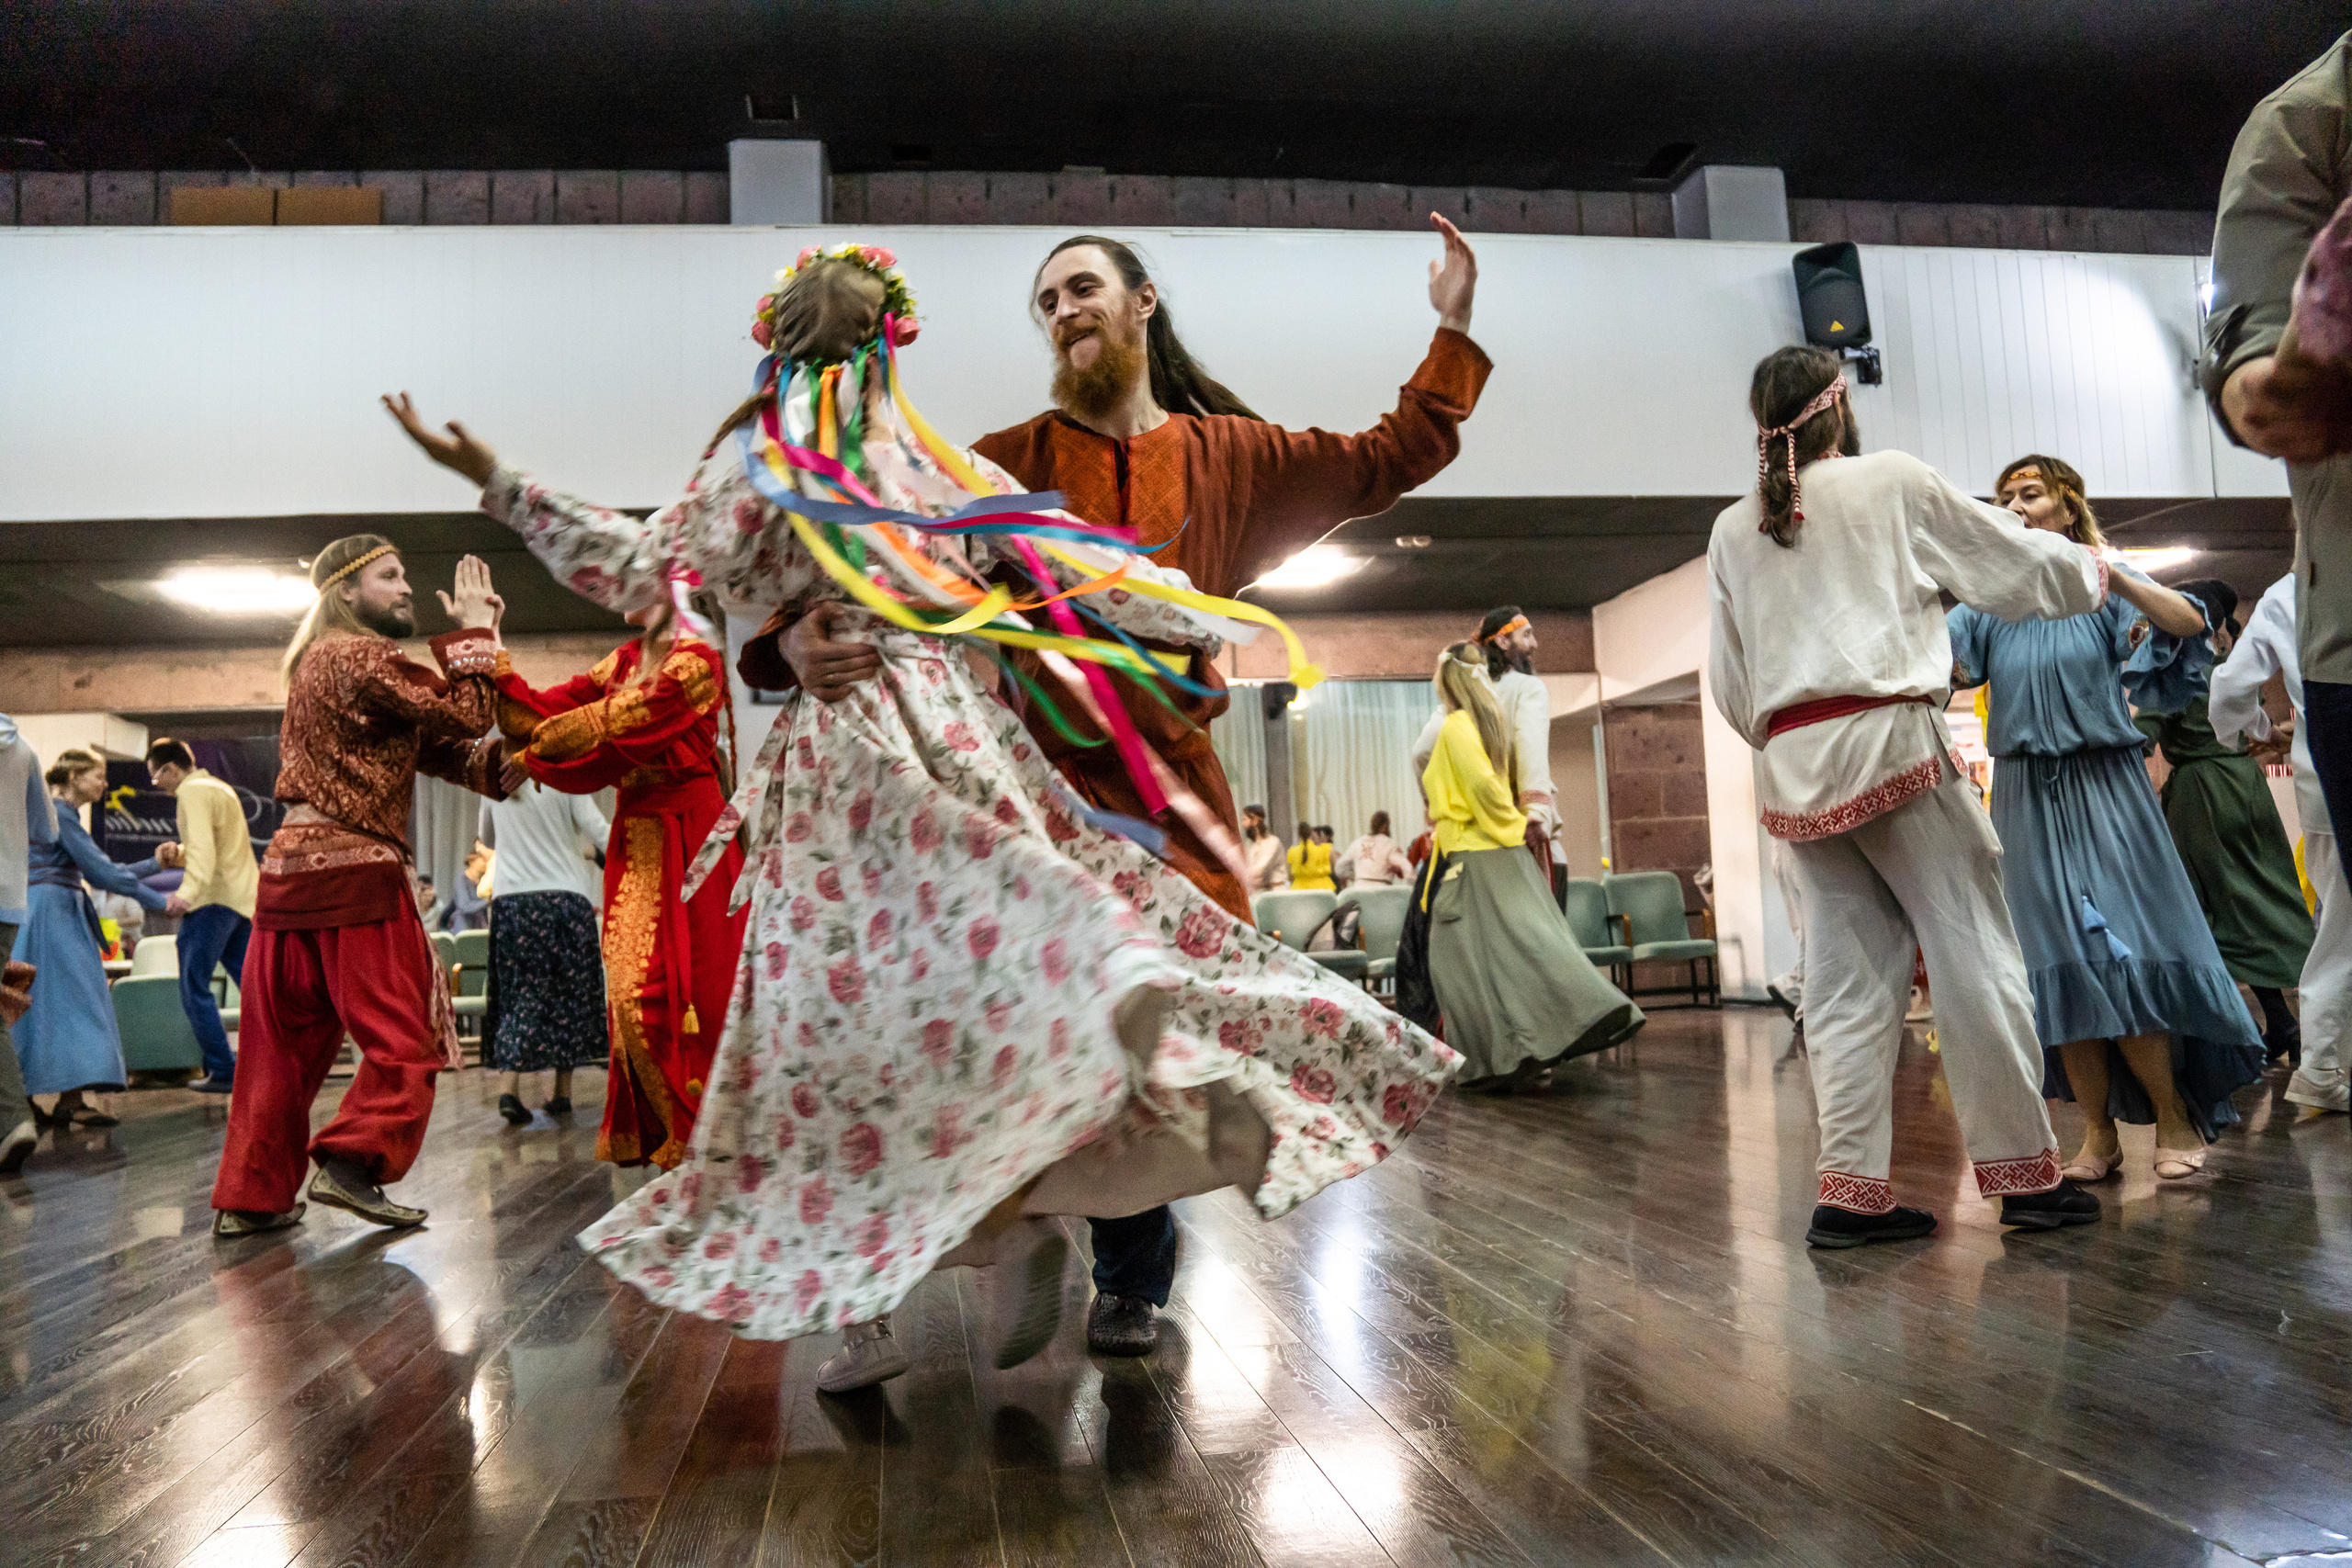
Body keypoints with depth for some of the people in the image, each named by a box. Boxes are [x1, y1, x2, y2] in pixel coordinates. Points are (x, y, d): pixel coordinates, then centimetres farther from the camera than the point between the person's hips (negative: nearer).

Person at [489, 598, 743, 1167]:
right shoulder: (624, 661, 14)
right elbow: (554, 707, 5)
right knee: (630, 984, 7)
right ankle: (654, 1127, 17)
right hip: (634, 836, 7)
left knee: (684, 981, -5)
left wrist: (533, 754, -10)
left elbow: (614, 722, -15)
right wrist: (499, 671, -6)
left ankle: (701, 1132, 7)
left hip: (685, 836, -7)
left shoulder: (697, 662, -9)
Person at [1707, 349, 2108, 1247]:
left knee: (1847, 974, 6)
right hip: (1887, 742, -4)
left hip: (1790, 765, 5)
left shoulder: (1732, 530, 14)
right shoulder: (1892, 482, 4)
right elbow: (2011, 558, 14)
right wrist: (2093, 572, 32)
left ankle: (1850, 1189, 5)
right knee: (1973, 953, 2)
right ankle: (2024, 1175, 7)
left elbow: (1729, 684, 14)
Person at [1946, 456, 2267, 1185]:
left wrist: (2113, 575, -25)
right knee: (2059, 960, 1)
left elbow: (2188, 621, -13)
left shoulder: (2103, 587, 4)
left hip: (2103, 785, -2)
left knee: (2122, 951, -8)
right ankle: (2097, 1132, 9)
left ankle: (2174, 1116, 8)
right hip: (2025, 796, 2)